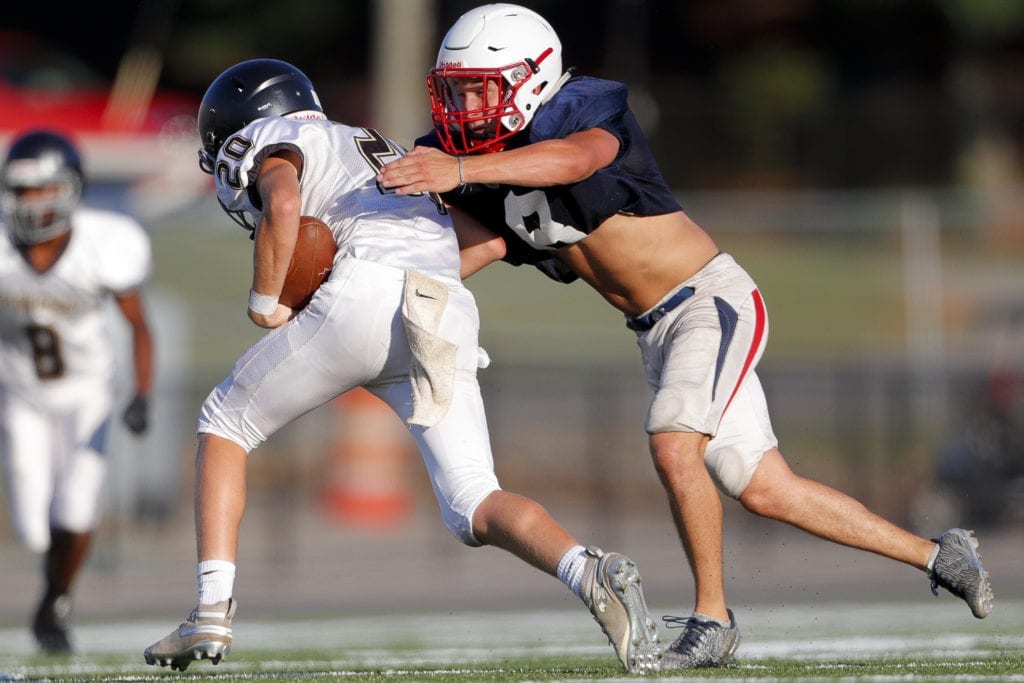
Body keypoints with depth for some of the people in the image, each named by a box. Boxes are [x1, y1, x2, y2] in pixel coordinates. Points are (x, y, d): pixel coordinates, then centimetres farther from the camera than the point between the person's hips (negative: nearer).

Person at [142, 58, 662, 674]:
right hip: (449, 318, 6)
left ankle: (213, 614, 8)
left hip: (369, 296, -6)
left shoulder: (271, 140, 16)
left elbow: (283, 204, -8)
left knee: (226, 424, 17)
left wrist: (265, 304, 3)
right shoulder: (374, 149, 39)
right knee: (473, 508, 4)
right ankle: (591, 573, -26)